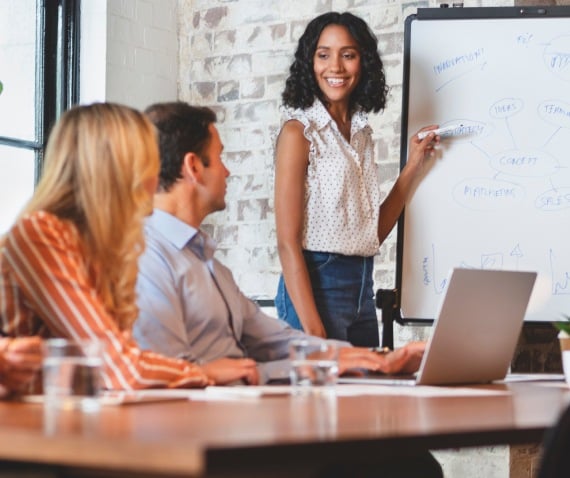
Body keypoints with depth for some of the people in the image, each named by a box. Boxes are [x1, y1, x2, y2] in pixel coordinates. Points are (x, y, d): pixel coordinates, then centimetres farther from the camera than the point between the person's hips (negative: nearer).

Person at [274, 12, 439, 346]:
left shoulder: (362, 133, 11)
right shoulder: (299, 131, -10)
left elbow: (373, 234, 13)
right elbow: (288, 241, -15)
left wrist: (414, 167, 9)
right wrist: (312, 328, -21)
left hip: (362, 288, 7)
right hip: (316, 286, -7)